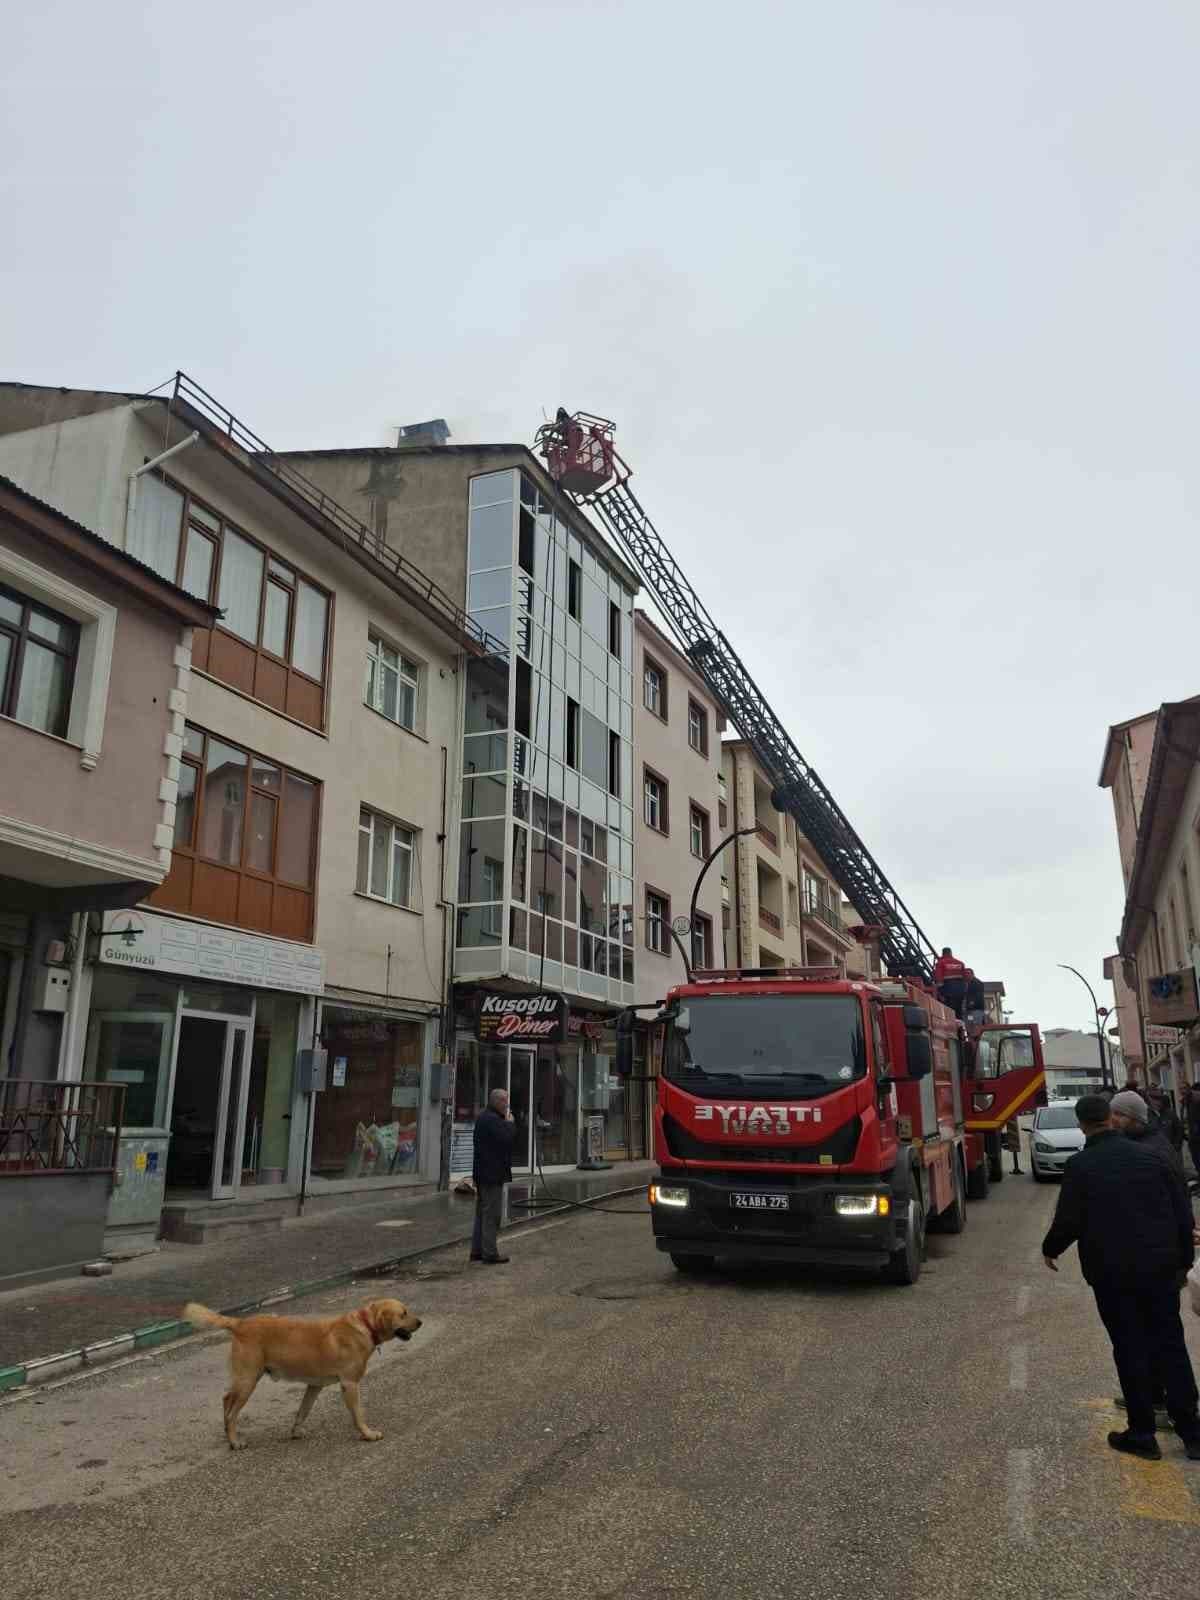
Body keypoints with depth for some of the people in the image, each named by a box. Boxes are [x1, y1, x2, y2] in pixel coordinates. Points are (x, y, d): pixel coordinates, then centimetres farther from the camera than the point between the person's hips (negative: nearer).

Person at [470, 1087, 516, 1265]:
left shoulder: (483, 1117, 15)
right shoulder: (492, 1119, -19)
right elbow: (506, 1139, -25)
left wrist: (507, 1123, 7)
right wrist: (510, 1123, -13)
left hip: (482, 1172, 11)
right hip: (492, 1174, -11)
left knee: (482, 1213, 16)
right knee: (491, 1214, -5)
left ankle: (477, 1250, 21)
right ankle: (490, 1254, -2)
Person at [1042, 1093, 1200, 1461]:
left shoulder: (1080, 1166, -11)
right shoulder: (1148, 1156, 1)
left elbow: (1068, 1222, -12)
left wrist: (1049, 1249, 8)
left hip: (1113, 1273, -3)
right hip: (1160, 1267, 4)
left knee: (1131, 1351, 7)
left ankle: (1143, 1434, 13)